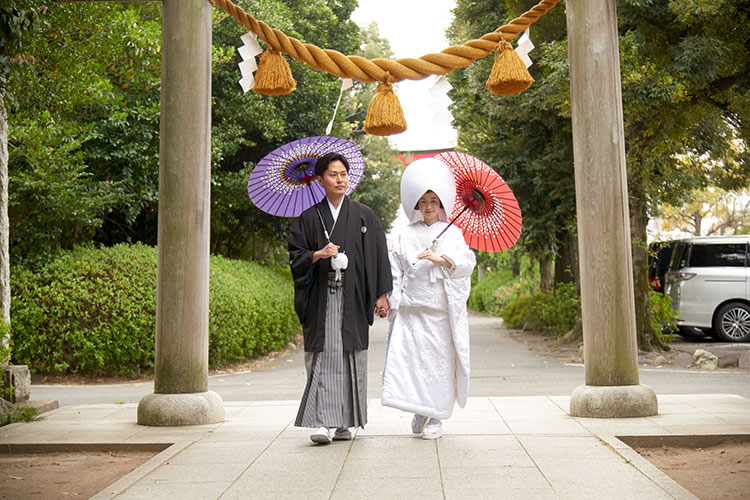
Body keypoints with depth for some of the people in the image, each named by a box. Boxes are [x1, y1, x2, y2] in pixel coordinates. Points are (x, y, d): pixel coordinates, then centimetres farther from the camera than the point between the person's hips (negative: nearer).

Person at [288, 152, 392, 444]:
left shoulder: (363, 216, 10)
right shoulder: (309, 218, 9)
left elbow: (378, 256, 8)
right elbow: (295, 257, 7)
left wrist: (381, 294, 1)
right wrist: (318, 255, -14)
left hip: (353, 298, 1)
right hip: (321, 297, -1)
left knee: (351, 357, 2)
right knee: (323, 357, -8)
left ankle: (345, 423, 12)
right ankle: (323, 422, -9)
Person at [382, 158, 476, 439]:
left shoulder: (452, 233, 9)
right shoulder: (406, 236, 14)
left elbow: (467, 262, -3)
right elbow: (395, 270, 12)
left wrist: (438, 258, -17)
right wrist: (390, 297, -1)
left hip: (441, 310, -1)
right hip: (411, 309, 2)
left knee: (439, 361, -2)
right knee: (409, 358, -6)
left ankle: (435, 419, 8)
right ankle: (420, 414, 11)